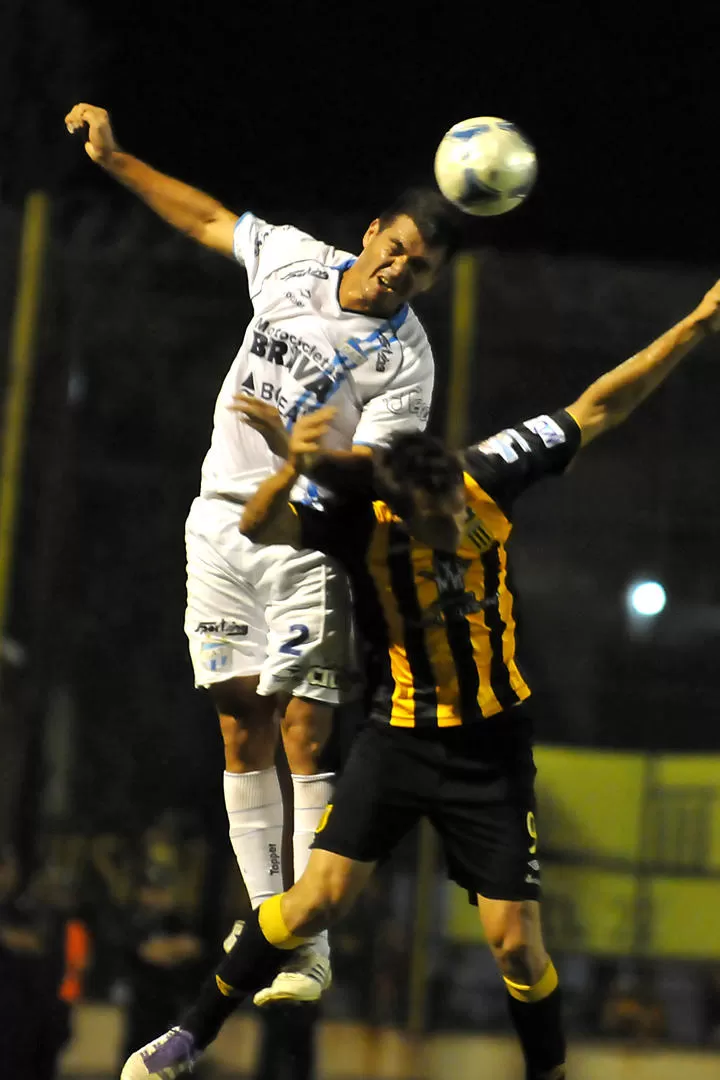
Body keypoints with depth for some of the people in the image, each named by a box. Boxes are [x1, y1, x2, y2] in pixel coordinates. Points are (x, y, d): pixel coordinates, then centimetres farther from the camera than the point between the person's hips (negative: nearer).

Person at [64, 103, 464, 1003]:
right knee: (242, 728, 4)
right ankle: (263, 919, 10)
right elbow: (208, 218, 19)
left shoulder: (406, 360, -11)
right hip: (222, 520, 5)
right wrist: (114, 159, 18)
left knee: (304, 731, -12)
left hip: (309, 541, -4)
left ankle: (310, 946, -11)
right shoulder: (291, 257, 2)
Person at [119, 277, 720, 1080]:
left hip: (492, 744, 2)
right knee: (318, 896, -10)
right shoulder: (361, 520, -18)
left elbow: (597, 408, -2)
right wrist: (290, 472, -56)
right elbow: (261, 528, -36)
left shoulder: (490, 474, -11)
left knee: (515, 941, -3)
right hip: (398, 736, -1)